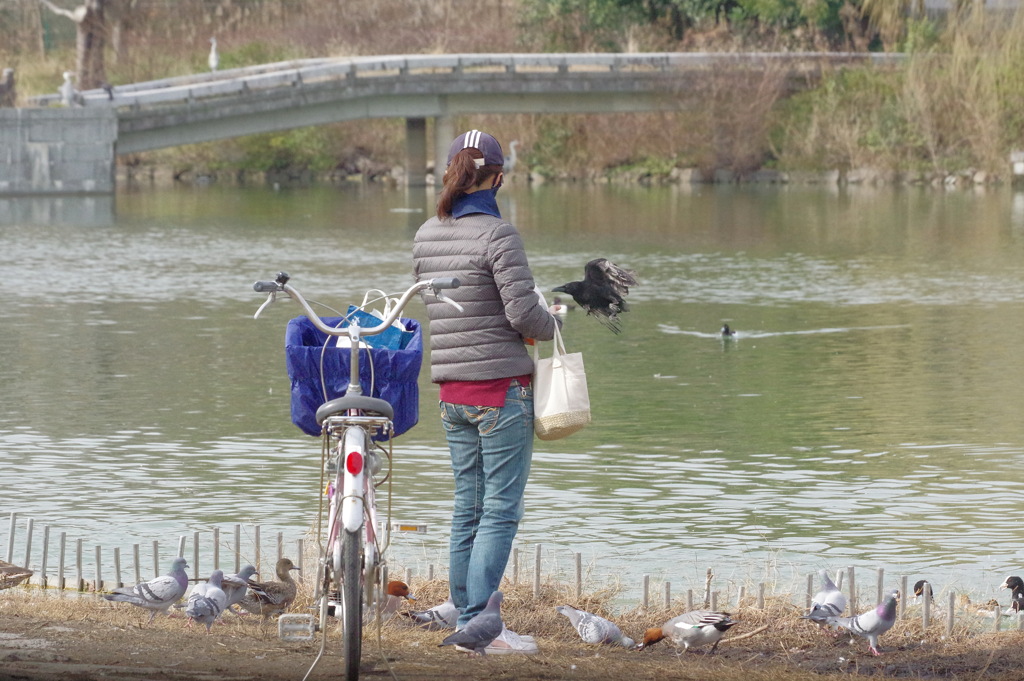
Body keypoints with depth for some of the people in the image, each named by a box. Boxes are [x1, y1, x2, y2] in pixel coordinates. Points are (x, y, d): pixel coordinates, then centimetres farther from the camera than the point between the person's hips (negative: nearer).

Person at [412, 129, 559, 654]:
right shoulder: (497, 235, -14)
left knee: (468, 508, 12)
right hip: (501, 386, -7)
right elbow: (523, 312, -19)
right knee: (501, 509, -4)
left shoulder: (426, 237, 7)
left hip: (452, 392, 7)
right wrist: (550, 324, 4)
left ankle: (465, 620, 14)